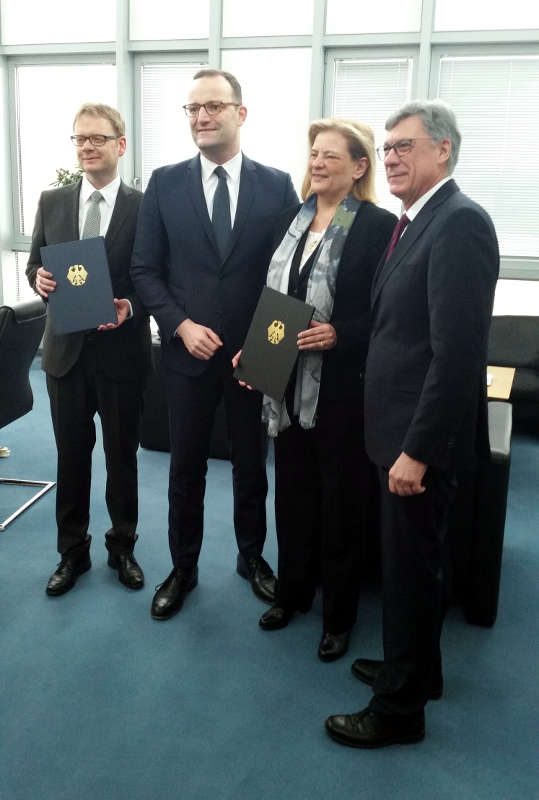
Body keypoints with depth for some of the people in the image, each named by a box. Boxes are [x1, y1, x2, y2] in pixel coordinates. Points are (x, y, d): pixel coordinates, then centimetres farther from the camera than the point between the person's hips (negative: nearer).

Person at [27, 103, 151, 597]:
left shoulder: (144, 206, -4)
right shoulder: (52, 202, 6)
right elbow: (35, 265, 11)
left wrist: (131, 307, -22)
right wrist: (40, 278, -12)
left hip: (121, 351, -2)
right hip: (66, 350, 3)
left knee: (122, 455, 11)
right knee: (71, 456, 12)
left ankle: (123, 548, 30)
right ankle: (72, 552, 29)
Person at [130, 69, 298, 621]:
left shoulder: (277, 185, -1)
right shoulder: (164, 183, 0)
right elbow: (144, 269, 0)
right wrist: (181, 325, -13)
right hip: (186, 351, 1)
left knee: (251, 464, 15)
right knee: (186, 467, 12)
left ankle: (252, 557, 36)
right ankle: (182, 568, 31)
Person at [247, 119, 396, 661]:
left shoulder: (379, 226, -10)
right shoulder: (292, 219, 9)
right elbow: (270, 296, 13)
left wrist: (338, 334, -24)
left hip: (343, 387, -5)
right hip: (288, 384, 6)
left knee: (341, 502, 9)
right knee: (292, 491, 18)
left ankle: (339, 615, 28)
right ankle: (293, 591, 39)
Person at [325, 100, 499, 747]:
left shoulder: (459, 224, -19)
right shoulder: (415, 222, 12)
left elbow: (458, 351, -25)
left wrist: (417, 449, -24)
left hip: (421, 434, -9)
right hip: (399, 426, 9)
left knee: (410, 567, 5)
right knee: (410, 560, 21)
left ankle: (399, 707, 24)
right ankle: (415, 668, 41)